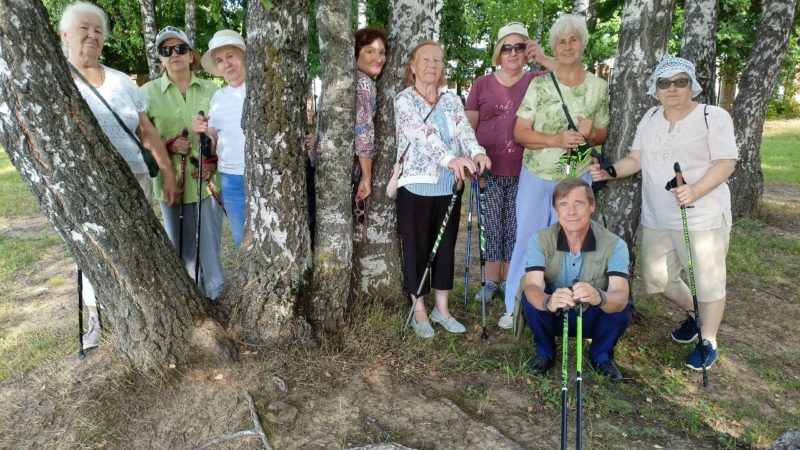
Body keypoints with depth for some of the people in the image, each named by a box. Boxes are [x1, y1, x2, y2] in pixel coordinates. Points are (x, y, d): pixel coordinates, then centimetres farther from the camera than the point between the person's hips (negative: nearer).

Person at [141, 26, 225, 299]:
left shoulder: (210, 91, 5)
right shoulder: (149, 92, 2)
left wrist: (213, 164, -7)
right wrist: (168, 145, -15)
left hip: (208, 181, 1)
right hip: (172, 181, 0)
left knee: (210, 244, 3)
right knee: (180, 248, 8)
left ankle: (216, 297, 18)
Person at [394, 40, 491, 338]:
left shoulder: (452, 101, 10)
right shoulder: (404, 100, -6)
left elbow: (464, 129, -8)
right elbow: (423, 135, -23)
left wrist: (477, 152, -31)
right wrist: (451, 159, -40)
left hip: (448, 187, 5)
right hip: (416, 186, -4)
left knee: (445, 247, 11)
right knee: (417, 249, 4)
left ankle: (442, 309, 24)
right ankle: (419, 311, 18)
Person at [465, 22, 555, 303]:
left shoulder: (536, 82, 3)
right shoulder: (482, 84, 4)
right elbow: (469, 126, 3)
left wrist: (543, 59, -18)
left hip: (524, 171, 0)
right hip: (489, 170, 1)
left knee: (515, 227, 8)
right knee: (492, 226, 8)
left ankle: (510, 281, 21)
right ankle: (491, 281, 20)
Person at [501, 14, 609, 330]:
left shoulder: (599, 87, 1)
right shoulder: (539, 84, -6)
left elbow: (603, 134, 8)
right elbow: (520, 132, -9)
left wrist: (590, 134, -16)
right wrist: (556, 140, -25)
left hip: (577, 178, 2)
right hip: (535, 176, -1)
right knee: (527, 239, 5)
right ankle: (515, 307, 19)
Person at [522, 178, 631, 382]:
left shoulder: (614, 245, -22)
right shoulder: (541, 240, -20)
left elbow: (620, 296, -35)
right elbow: (532, 287, -34)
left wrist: (599, 297, -59)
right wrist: (548, 302, -58)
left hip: (593, 318, 0)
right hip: (553, 317, 0)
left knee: (623, 305, -29)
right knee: (531, 298, -29)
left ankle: (601, 356, 2)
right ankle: (545, 352, 0)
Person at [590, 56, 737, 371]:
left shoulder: (714, 117, -7)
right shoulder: (651, 118, 10)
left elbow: (726, 163, -14)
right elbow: (637, 159, 10)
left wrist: (696, 191, -31)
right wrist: (610, 171, -9)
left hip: (703, 217, -5)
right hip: (656, 218, 6)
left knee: (707, 281, 3)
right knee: (656, 278, 13)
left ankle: (708, 341, 23)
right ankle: (692, 314, 40)